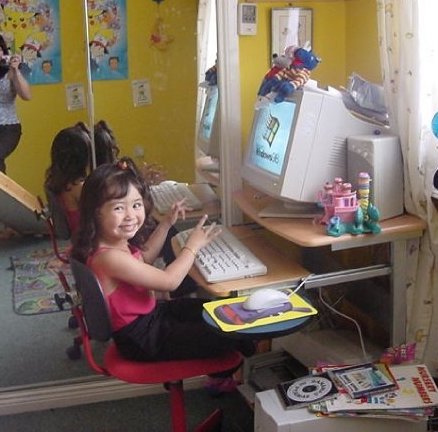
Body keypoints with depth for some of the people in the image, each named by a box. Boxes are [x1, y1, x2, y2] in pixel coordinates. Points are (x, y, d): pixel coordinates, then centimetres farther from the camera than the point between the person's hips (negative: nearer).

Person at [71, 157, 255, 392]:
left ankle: (220, 373, 34)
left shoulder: (117, 241, -5)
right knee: (226, 335, 0)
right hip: (142, 339, -9)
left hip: (148, 313, 9)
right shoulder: (109, 257, -34)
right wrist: (192, 246, -15)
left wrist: (167, 223, 9)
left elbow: (144, 258, 18)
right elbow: (169, 280, -30)